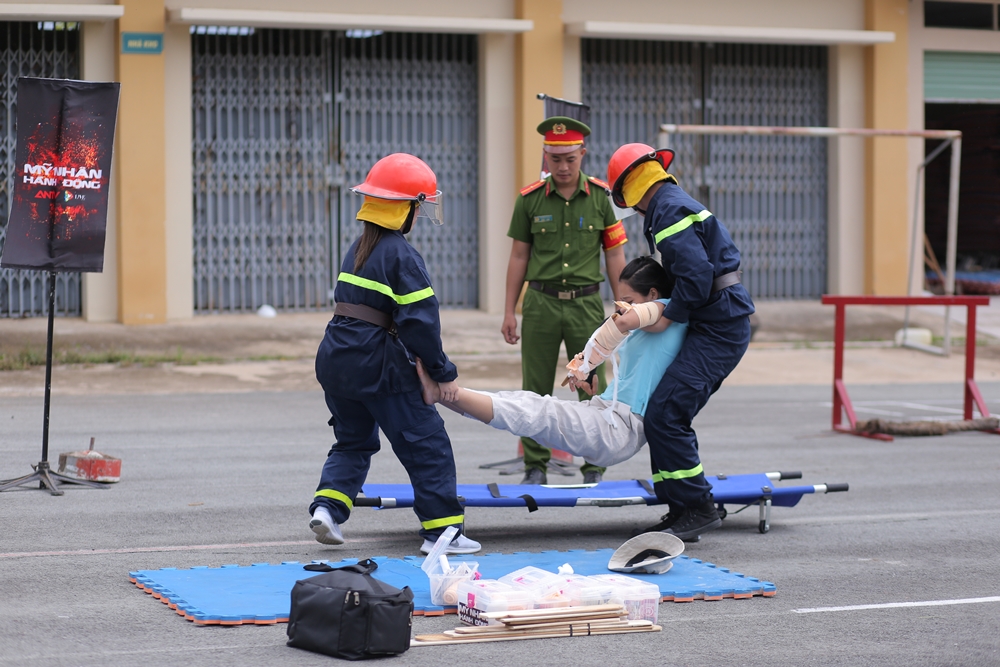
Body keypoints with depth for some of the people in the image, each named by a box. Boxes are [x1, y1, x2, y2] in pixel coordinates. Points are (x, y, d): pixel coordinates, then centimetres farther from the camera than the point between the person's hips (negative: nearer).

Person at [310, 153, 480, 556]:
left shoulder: (358, 249, 14)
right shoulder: (402, 256, -12)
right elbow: (420, 321, -17)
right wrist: (442, 371, -7)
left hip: (336, 357, 8)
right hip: (378, 363, -8)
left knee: (353, 440, 23)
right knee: (426, 443, 2)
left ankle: (327, 507, 6)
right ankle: (441, 530, 3)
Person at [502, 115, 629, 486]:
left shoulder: (601, 196, 0)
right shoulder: (530, 199, 1)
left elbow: (615, 256, 5)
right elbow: (519, 257, 7)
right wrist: (509, 312, 6)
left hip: (585, 303, 0)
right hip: (541, 302, 1)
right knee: (535, 390, 4)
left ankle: (595, 468, 9)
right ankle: (535, 467, 14)